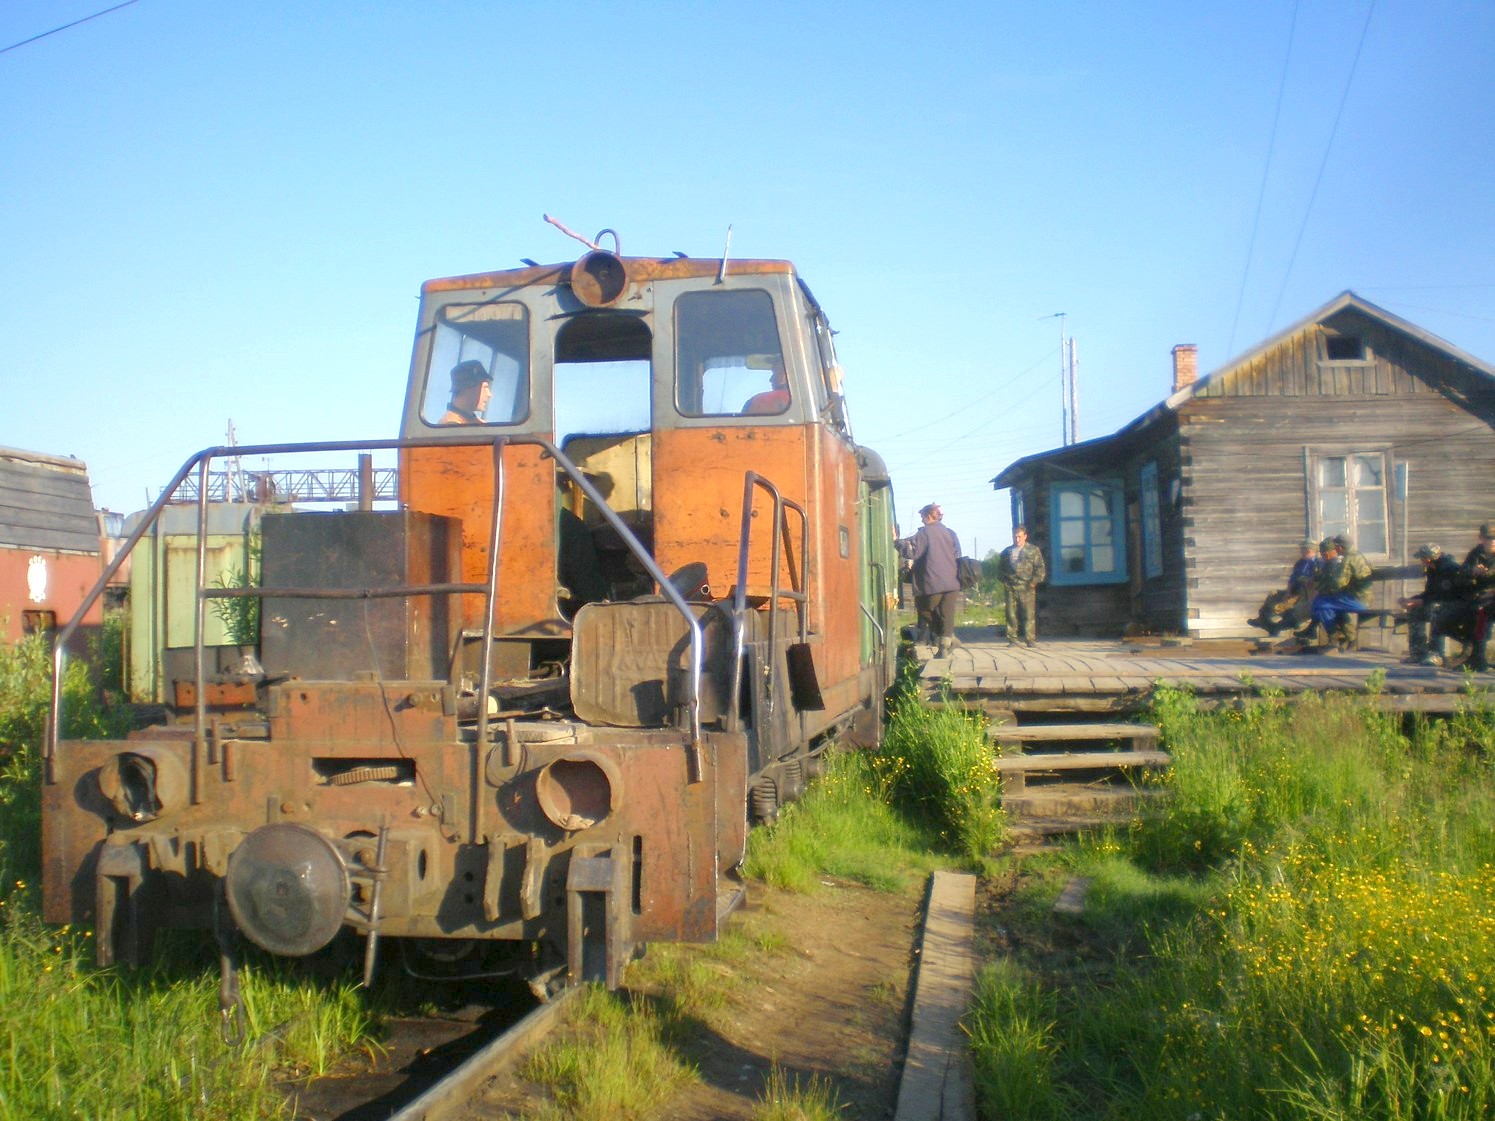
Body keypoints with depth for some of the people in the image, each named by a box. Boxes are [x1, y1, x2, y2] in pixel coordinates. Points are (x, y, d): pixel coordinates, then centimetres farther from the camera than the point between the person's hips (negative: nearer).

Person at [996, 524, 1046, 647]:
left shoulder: (1033, 550, 8)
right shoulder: (1006, 552, 18)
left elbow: (1040, 568, 3)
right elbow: (1000, 568, 22)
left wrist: (1034, 581, -7)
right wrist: (1003, 580, 7)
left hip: (1026, 587, -3)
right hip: (1010, 587, 3)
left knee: (1029, 614, -5)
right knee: (1011, 614, 0)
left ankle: (1030, 639, -2)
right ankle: (1012, 639, 4)